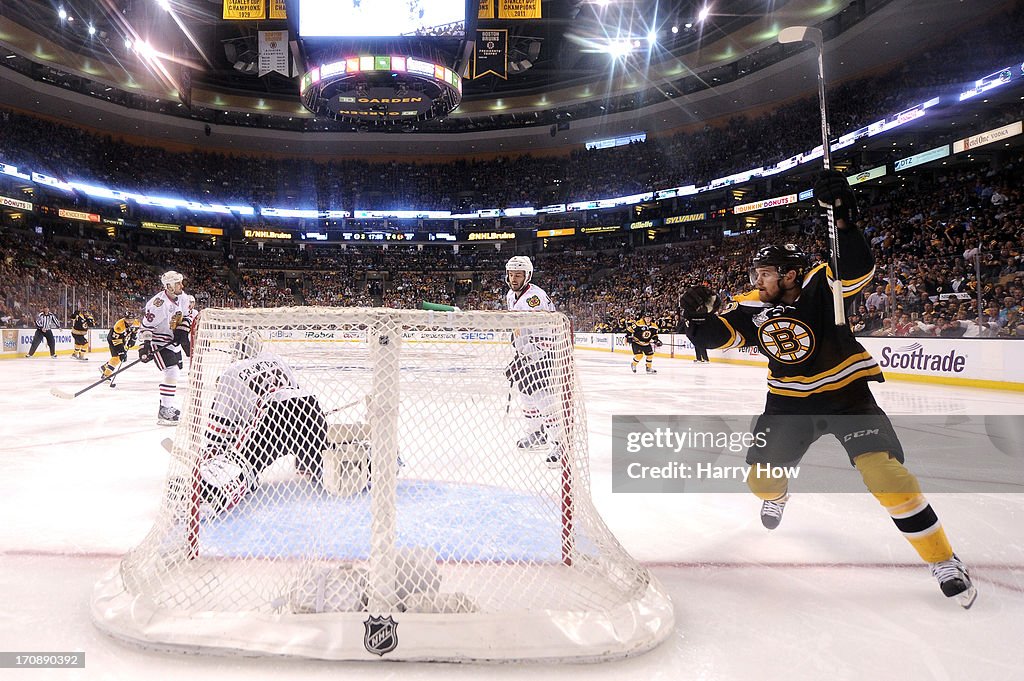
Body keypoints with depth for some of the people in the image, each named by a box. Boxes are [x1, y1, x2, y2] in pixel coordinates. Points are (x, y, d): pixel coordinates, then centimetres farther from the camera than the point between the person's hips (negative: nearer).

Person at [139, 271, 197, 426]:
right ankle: (164, 412, -16)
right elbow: (146, 325, -23)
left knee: (174, 372, 20)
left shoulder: (182, 297, -3)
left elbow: (190, 312, 11)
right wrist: (145, 346, -26)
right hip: (158, 342, -9)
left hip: (173, 341, 9)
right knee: (171, 373, -21)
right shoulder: (158, 303, -26)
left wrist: (182, 330, -2)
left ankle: (167, 406, 38)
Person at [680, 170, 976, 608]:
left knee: (883, 470, -20)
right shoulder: (753, 306, -6)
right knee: (761, 474, 7)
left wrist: (843, 218, -48)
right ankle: (776, 497, 48)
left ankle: (943, 560, -1)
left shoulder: (820, 285, -18)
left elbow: (858, 270, -36)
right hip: (789, 400, 5)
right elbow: (720, 337, -3)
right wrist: (700, 317, -23)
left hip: (845, 391, -4)